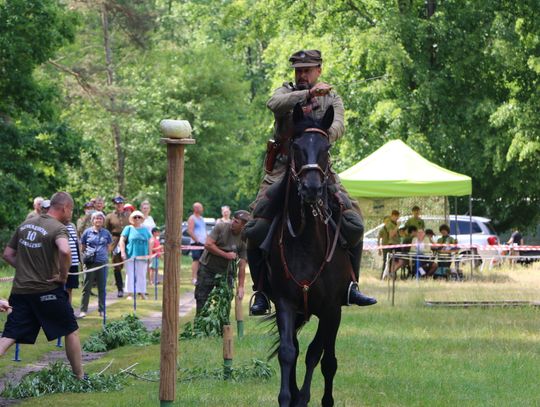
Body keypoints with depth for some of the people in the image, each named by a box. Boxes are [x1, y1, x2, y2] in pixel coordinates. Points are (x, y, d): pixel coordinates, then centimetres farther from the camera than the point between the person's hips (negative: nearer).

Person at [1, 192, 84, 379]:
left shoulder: (26, 224, 12)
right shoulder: (58, 228, -10)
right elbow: (65, 251, -31)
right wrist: (63, 276, -17)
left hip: (20, 291, 5)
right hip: (47, 291, -5)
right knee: (71, 331, 13)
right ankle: (79, 377, 21)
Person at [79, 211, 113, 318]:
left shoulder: (106, 233, 6)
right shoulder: (87, 232, 2)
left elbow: (109, 247, 16)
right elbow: (82, 247, 10)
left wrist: (103, 253, 6)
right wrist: (87, 253, 0)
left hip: (102, 262, 2)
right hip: (90, 263, -2)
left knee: (102, 288, 7)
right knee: (87, 288, 0)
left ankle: (102, 310, 15)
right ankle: (83, 310, 2)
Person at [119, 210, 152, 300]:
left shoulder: (145, 230, 13)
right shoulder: (128, 229, 3)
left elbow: (149, 243, 16)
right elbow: (122, 241, 0)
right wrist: (123, 253, -10)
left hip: (142, 257, 3)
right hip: (131, 256, -3)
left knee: (142, 275, 5)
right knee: (130, 275, -2)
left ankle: (142, 293, 12)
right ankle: (130, 293, 1)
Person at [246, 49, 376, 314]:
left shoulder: (331, 98, 10)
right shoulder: (287, 92, 7)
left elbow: (338, 126, -11)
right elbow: (274, 104, -19)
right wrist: (308, 94, -33)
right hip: (282, 170, -2)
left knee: (354, 222, -9)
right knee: (256, 228, -15)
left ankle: (351, 286, 4)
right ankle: (261, 292, -3)